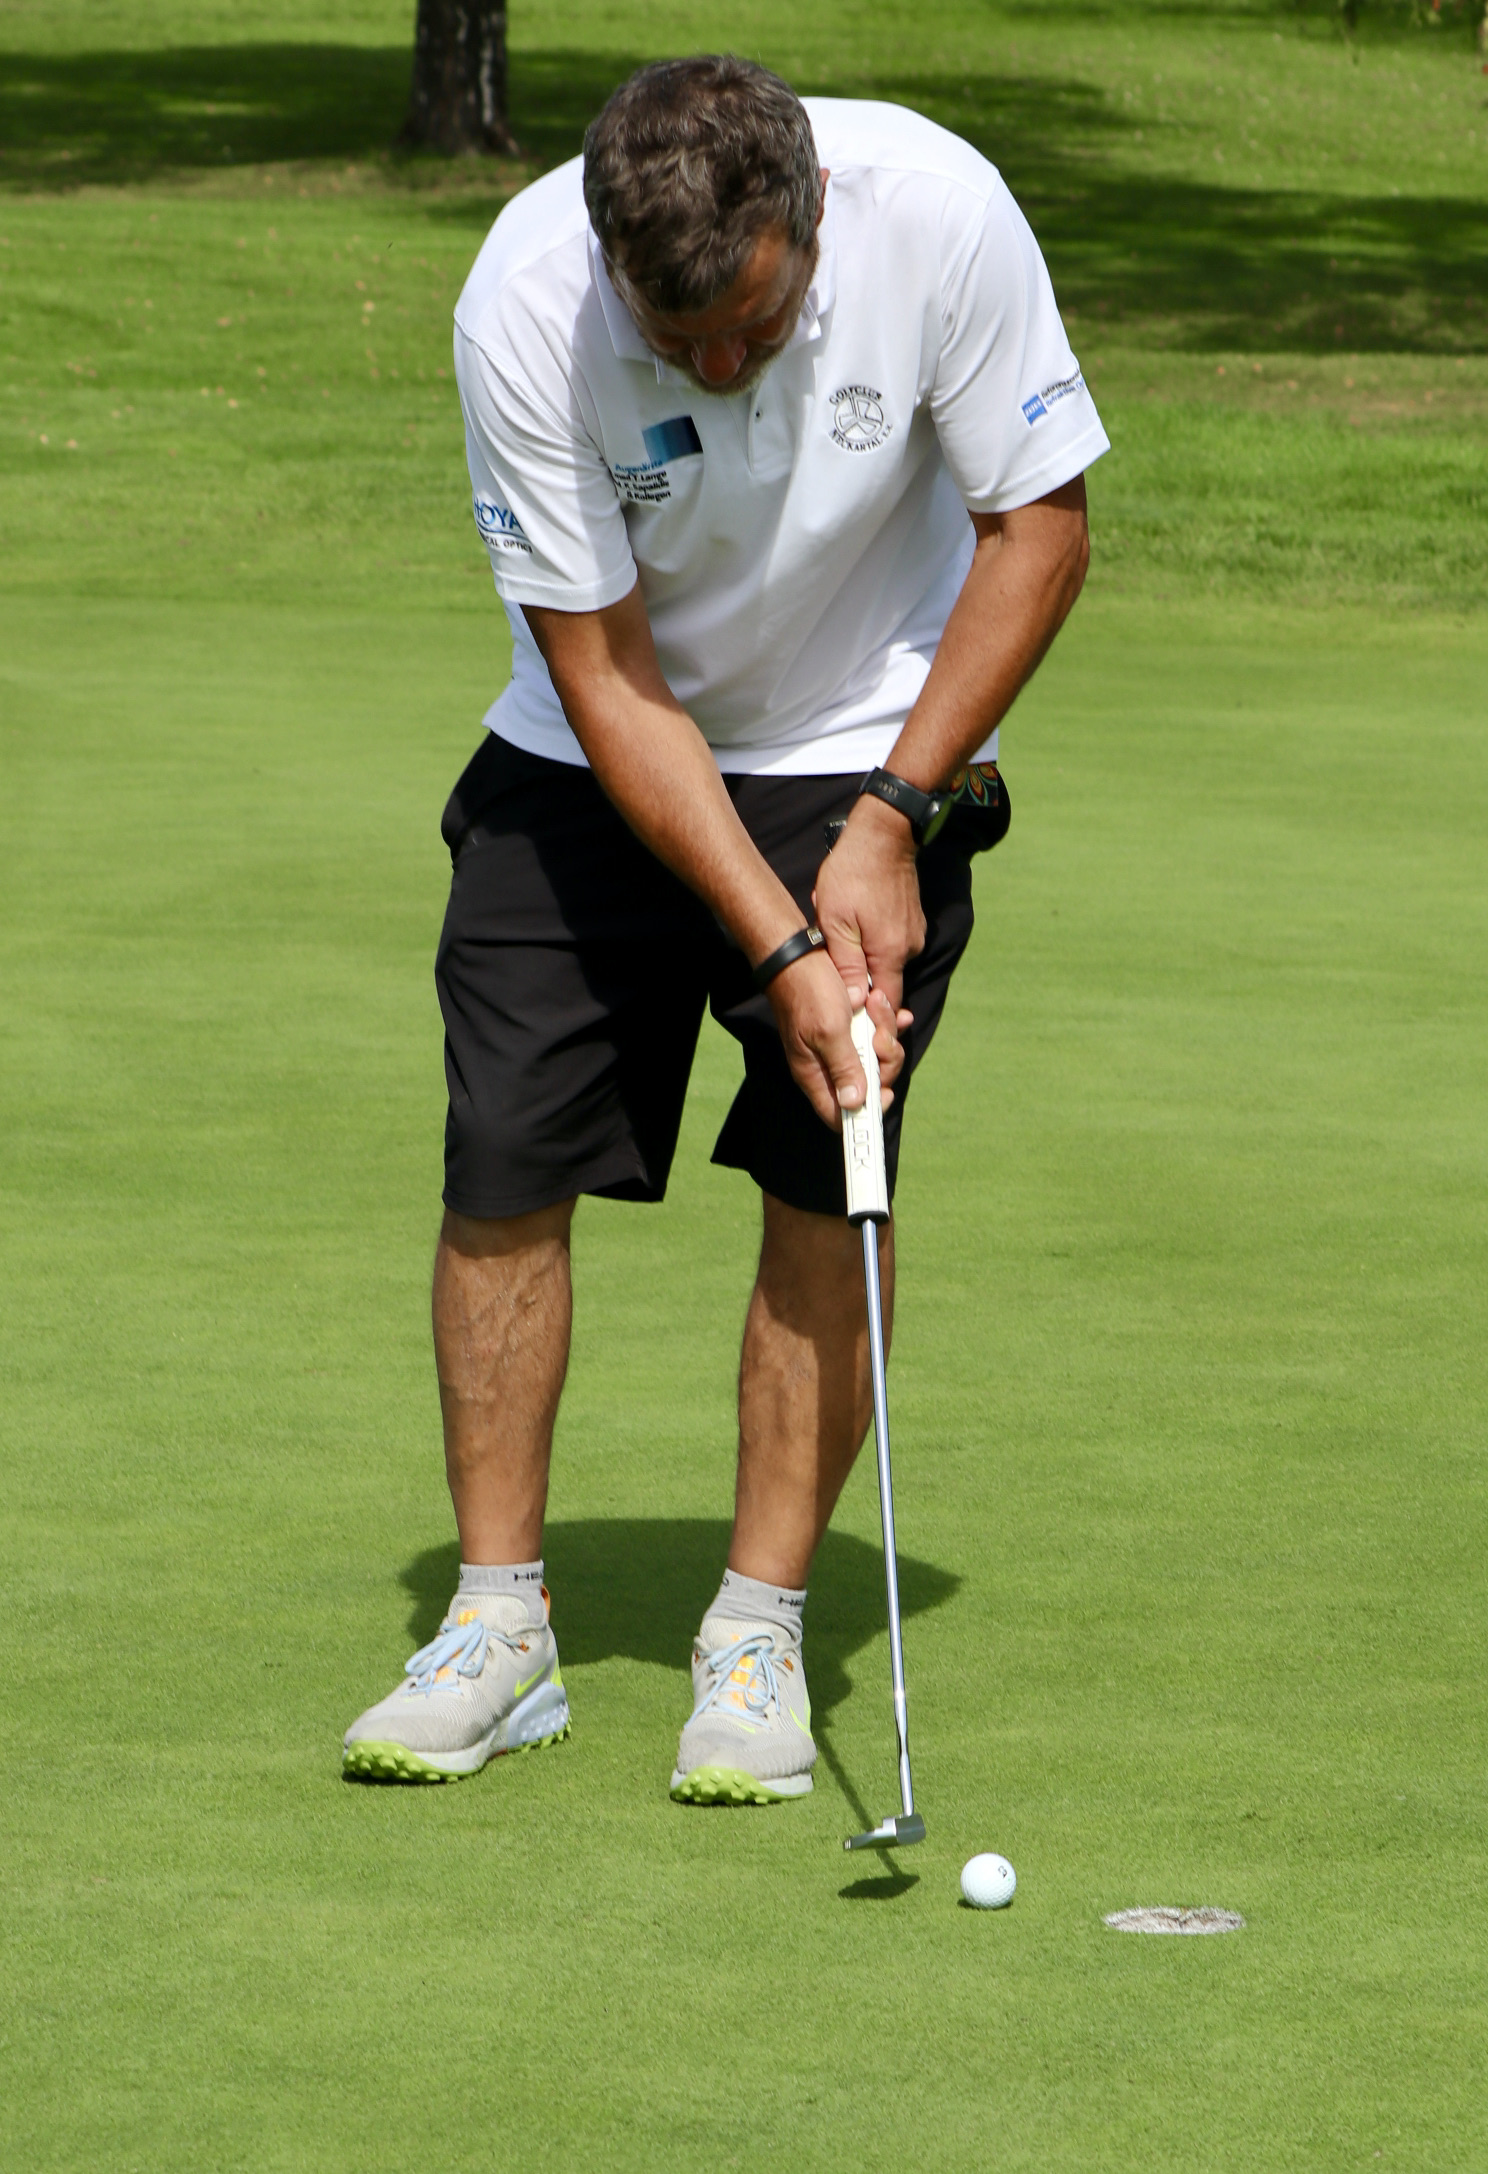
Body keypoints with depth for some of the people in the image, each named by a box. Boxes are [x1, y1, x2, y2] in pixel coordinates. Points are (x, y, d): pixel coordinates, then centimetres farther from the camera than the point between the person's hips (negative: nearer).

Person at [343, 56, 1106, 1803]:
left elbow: (1039, 523, -14)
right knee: (503, 1165, -4)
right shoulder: (523, 307, -29)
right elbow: (606, 672, -22)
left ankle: (758, 1635, 2)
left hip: (870, 754, 0)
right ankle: (499, 1628, 9)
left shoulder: (938, 212, -28)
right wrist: (776, 949, -27)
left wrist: (888, 822, -18)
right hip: (599, 762, 0)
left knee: (828, 1177, -9)